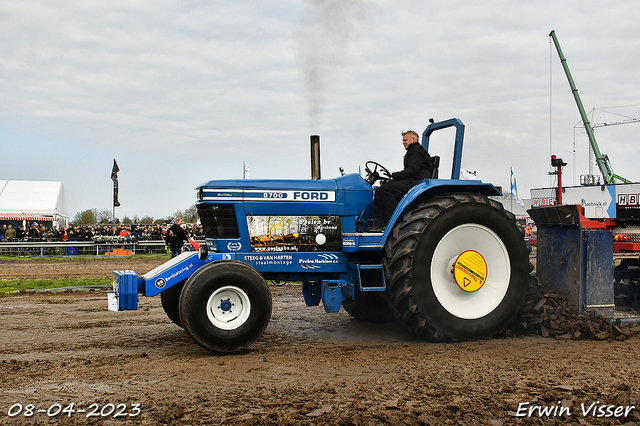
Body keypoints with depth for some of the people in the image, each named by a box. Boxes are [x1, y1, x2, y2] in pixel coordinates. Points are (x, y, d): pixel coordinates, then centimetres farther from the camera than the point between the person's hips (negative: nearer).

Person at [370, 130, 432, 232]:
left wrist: (393, 175, -16)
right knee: (379, 190, -1)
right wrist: (391, 179, 9)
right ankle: (379, 223, -8)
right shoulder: (411, 152, 28)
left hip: (417, 182, -10)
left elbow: (413, 170, -16)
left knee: (387, 188, -27)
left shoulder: (417, 149, -3)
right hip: (410, 182, 10)